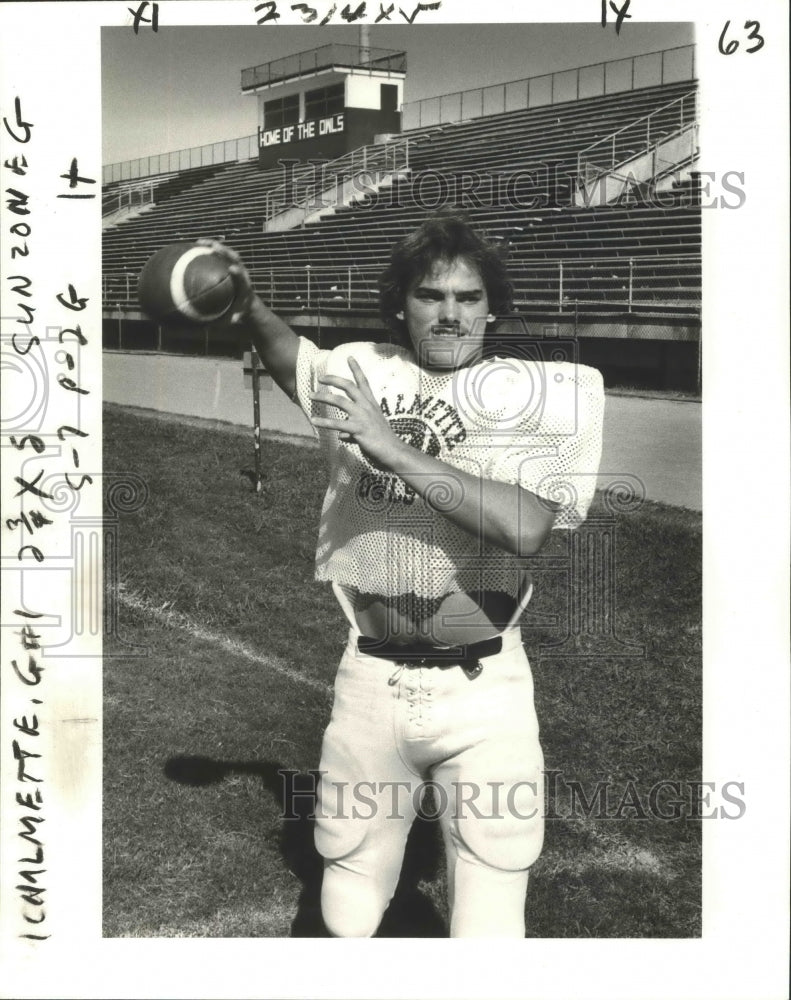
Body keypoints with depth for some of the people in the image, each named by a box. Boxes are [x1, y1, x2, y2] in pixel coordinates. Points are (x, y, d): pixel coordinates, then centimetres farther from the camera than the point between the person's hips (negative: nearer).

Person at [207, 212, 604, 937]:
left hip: (482, 690, -3)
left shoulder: (540, 392, -6)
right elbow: (291, 354, 27)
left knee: (489, 931, 2)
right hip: (369, 681, 3)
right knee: (347, 919, 14)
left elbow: (525, 529, -22)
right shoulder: (360, 373, 6)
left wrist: (393, 447, -23)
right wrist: (249, 306, 6)